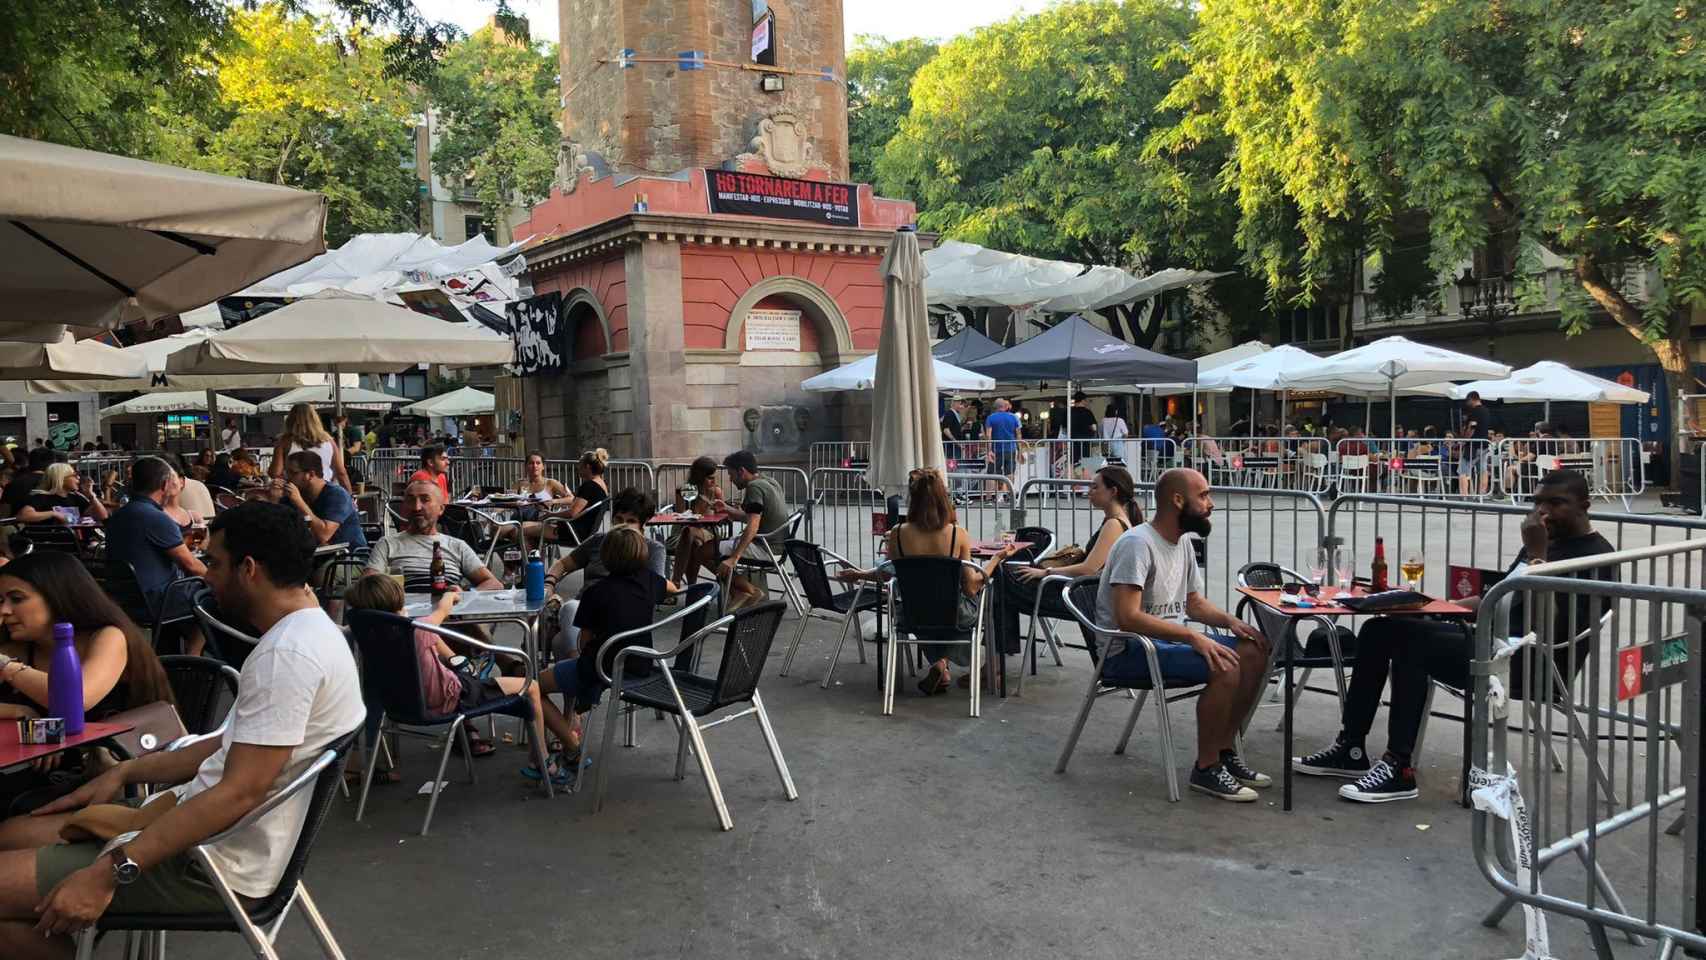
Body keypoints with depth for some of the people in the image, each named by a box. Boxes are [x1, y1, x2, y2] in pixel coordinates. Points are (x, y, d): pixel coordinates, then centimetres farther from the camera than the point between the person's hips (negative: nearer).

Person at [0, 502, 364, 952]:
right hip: (205, 826, 10)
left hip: (213, 864, -10)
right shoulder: (302, 632, 10)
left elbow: (240, 792, -27)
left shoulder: (288, 655, -24)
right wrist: (126, 772, 13)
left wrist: (110, 873, -25)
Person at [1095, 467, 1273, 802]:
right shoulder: (1138, 544, -19)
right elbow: (1127, 617, -28)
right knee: (1224, 668, -27)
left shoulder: (1183, 542, 11)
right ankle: (1207, 768, -11)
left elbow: (1194, 602, 20)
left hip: (1169, 638, 10)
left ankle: (1225, 751, 7)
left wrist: (1230, 620, 0)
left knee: (1254, 654, -1)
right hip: (1128, 651, -10)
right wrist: (1193, 636, -30)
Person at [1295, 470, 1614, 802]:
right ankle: (1351, 749, -2)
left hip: (1533, 665, -10)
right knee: (1380, 631, -2)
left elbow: (1554, 622, -23)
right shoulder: (1547, 543, 21)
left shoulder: (1595, 556, -8)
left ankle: (1398, 769, -25)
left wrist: (1536, 553, -21)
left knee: (1413, 642, -29)